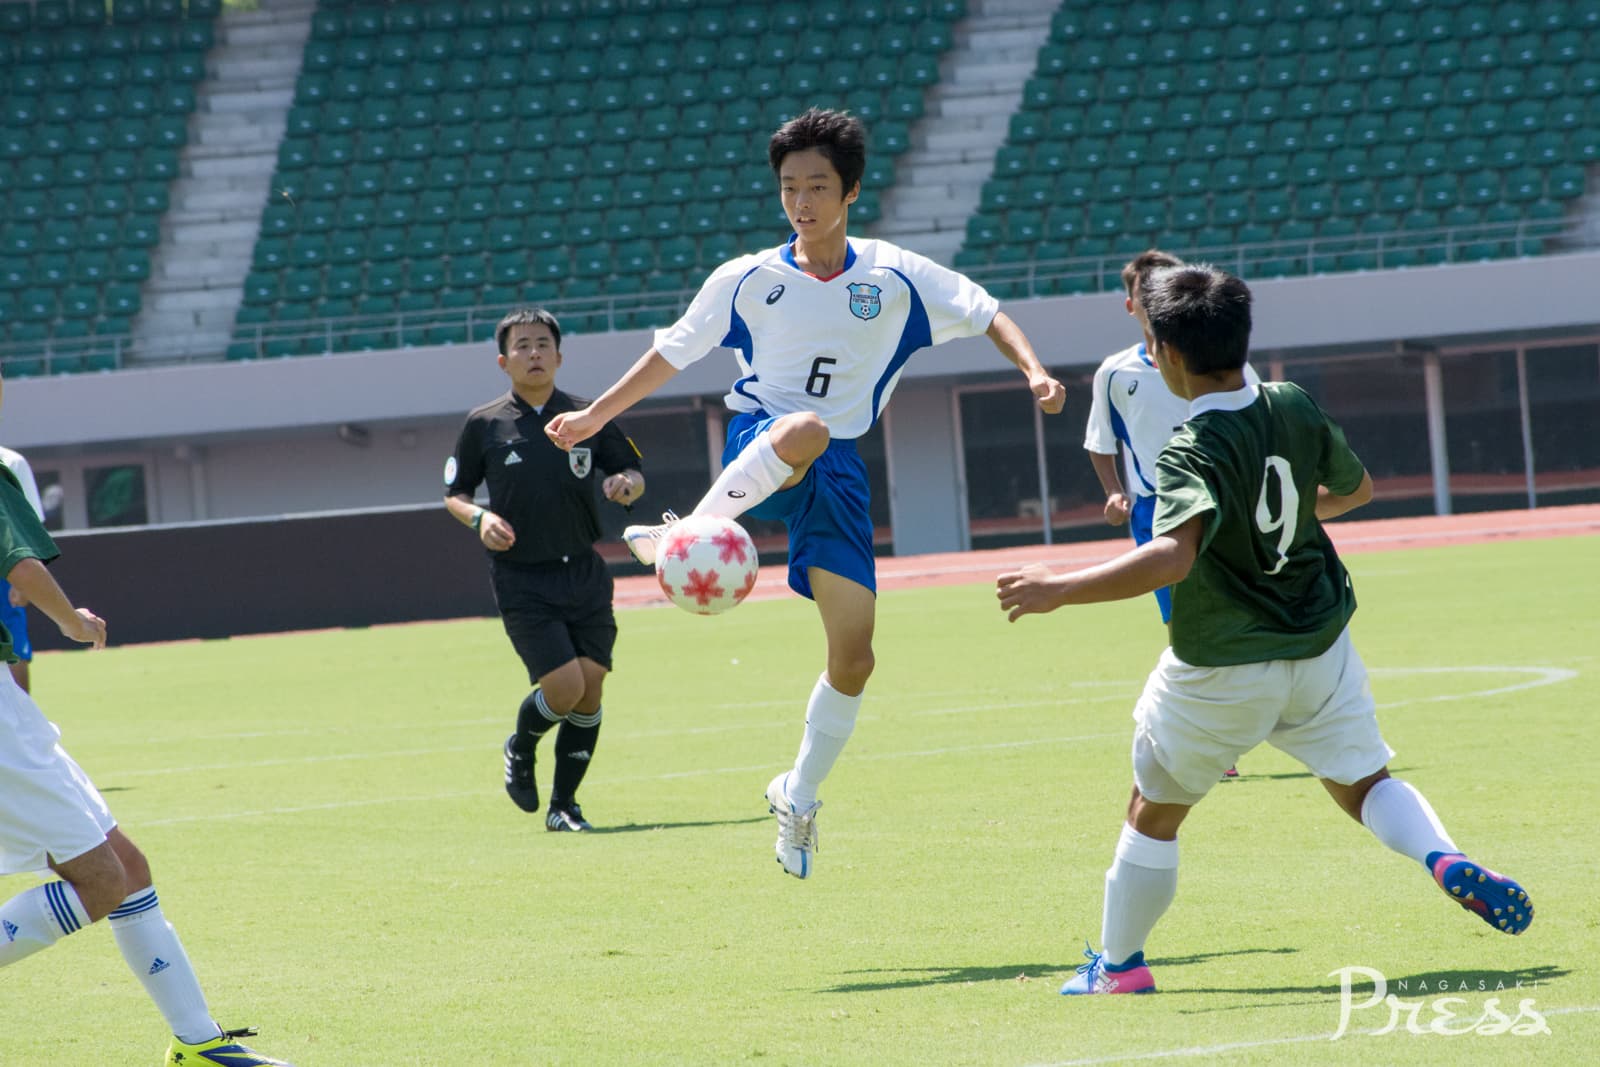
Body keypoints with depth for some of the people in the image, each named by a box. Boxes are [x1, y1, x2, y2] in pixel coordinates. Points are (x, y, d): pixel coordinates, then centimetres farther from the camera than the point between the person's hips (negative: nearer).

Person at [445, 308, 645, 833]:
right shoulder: (484, 425, 1)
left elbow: (633, 473, 14)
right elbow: (454, 494, 10)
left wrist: (627, 484, -10)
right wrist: (479, 518, -11)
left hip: (584, 573, 3)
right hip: (522, 581, -3)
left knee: (590, 686, -4)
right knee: (564, 686, -15)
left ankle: (564, 804, 11)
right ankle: (519, 750, 18)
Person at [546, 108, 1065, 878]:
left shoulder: (894, 277, 5)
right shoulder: (747, 280, 5)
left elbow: (984, 314, 9)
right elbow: (672, 353, 15)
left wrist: (1034, 372, -9)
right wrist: (595, 416, 15)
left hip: (837, 468, 2)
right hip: (756, 444, -2)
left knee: (853, 651, -3)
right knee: (804, 430, -43)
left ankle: (799, 796, 16)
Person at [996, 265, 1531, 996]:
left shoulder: (1192, 454, -24)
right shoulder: (1297, 408, -4)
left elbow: (1172, 557, -40)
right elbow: (1355, 487, 14)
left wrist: (1059, 591, -37)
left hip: (1221, 671, -4)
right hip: (1319, 646, 5)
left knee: (1155, 810, 14)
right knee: (1363, 781, 12)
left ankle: (1119, 964, 24)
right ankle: (1445, 859, -18)